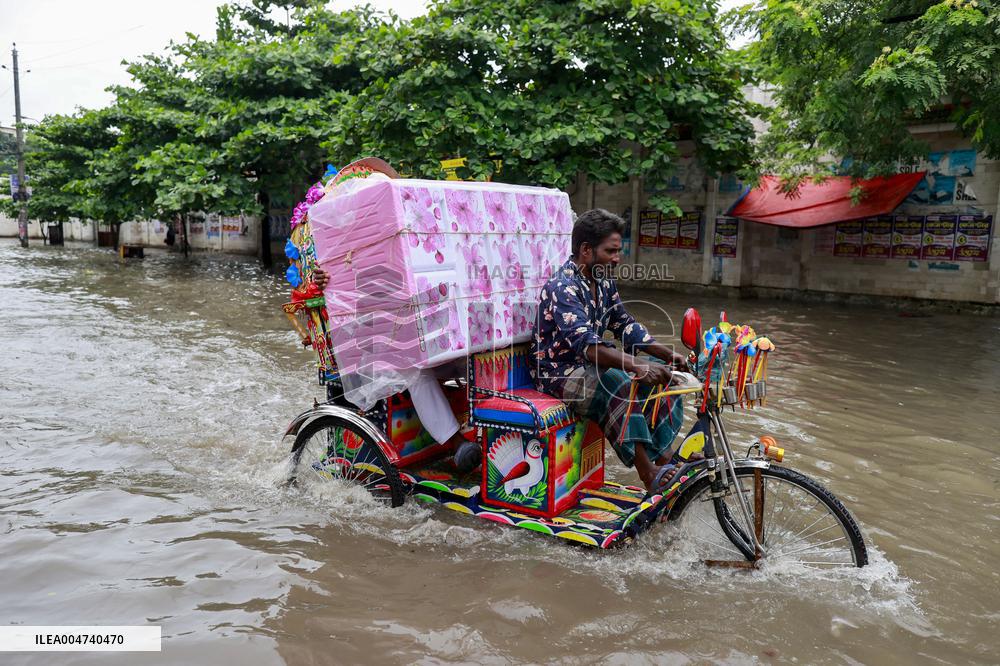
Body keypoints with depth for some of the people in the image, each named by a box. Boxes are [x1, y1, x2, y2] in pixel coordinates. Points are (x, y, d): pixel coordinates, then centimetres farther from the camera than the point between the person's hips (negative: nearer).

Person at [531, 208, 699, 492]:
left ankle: (665, 454, -1)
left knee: (659, 371, -3)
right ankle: (649, 475, -29)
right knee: (618, 385, -34)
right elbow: (587, 344, -36)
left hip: (590, 364, 9)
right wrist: (637, 366, -46)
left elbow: (625, 324, 7)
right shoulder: (563, 287, -23)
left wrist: (668, 355, -5)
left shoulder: (603, 282, 7)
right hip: (560, 371, -9)